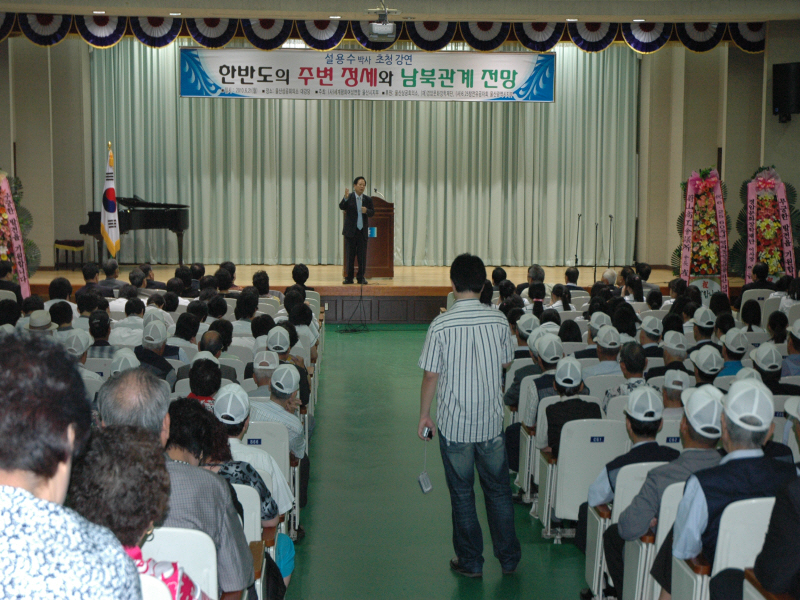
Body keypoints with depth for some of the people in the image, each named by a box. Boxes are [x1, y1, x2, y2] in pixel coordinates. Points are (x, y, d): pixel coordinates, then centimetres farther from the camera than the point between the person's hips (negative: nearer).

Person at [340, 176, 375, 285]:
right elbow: (342, 207, -14)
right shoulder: (349, 197, -1)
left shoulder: (367, 199, 6)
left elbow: (372, 212, 5)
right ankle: (349, 278, 8)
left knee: (362, 256, 1)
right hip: (350, 231, -2)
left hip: (362, 231, 2)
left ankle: (361, 277, 9)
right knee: (350, 255, 2)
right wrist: (345, 198, -32)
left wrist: (366, 211, -16)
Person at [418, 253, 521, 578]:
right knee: (498, 490, 16)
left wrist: (424, 415, 3)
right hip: (492, 420, 2)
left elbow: (431, 376, -10)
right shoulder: (499, 321, -7)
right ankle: (509, 557, 26)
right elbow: (505, 364, 7)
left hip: (454, 424, -2)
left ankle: (470, 562, 20)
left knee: (462, 494, 11)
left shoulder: (441, 325, -14)